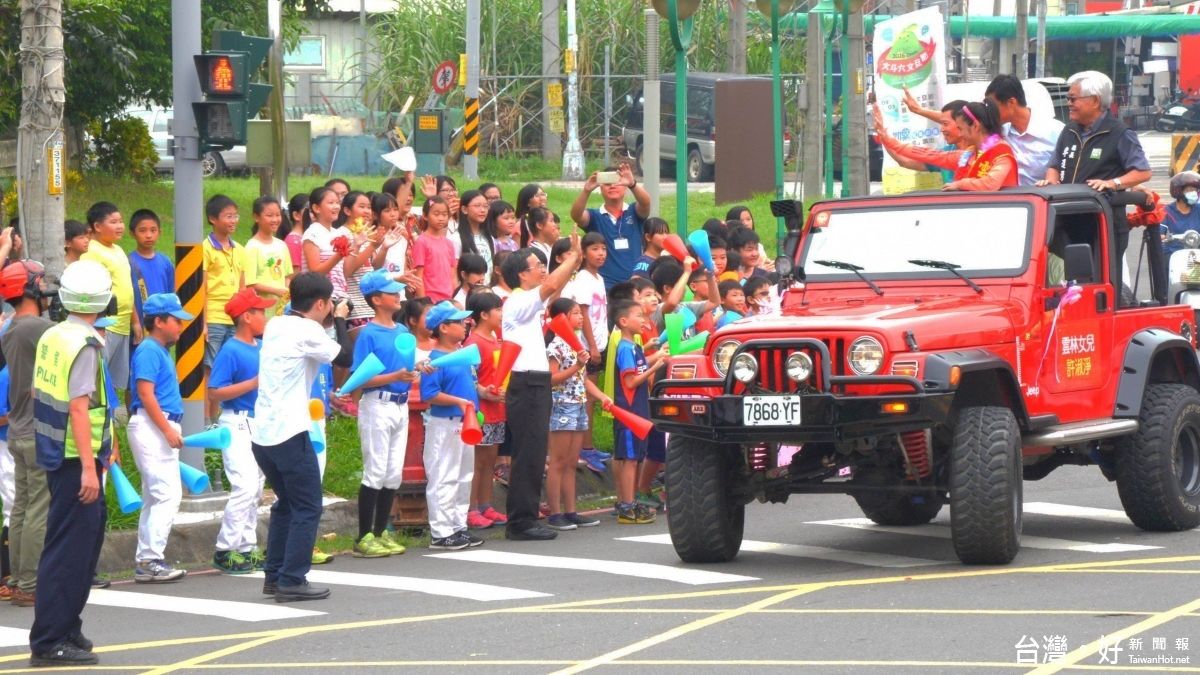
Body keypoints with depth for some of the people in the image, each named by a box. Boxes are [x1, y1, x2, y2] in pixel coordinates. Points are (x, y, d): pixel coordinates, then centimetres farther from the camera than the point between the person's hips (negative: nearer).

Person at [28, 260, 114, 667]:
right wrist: (88, 467, -22)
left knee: (89, 533, 19)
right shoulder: (84, 346, -17)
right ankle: (49, 643, -4)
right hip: (75, 459, -9)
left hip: (55, 454, 9)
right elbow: (79, 408, -22)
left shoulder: (51, 338, 9)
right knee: (68, 550, -5)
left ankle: (67, 628, 26)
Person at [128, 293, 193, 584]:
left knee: (155, 498, 11)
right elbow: (145, 393, -20)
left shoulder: (162, 351, 18)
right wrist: (168, 429, -22)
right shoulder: (148, 351, -12)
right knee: (168, 494, -14)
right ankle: (151, 560, -15)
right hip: (151, 426, -11)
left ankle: (146, 562, 14)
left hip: (162, 429, 11)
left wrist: (171, 430, 19)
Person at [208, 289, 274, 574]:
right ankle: (225, 551, -9)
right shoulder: (230, 351, -15)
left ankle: (248, 548, 20)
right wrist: (255, 383, -22)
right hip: (238, 424, -9)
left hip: (261, 422, 9)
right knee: (245, 486, -15)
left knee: (255, 489, 12)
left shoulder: (262, 347, 8)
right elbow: (215, 392, -20)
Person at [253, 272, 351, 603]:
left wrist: (334, 321, 18)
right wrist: (340, 320, 9)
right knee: (308, 509, 0)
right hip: (289, 434, -8)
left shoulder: (274, 325, 13)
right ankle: (292, 581, -4)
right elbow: (345, 358, -4)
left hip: (262, 434, 8)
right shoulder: (307, 331, -10)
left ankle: (274, 576, 20)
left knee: (287, 503, 21)